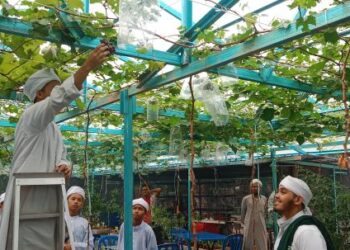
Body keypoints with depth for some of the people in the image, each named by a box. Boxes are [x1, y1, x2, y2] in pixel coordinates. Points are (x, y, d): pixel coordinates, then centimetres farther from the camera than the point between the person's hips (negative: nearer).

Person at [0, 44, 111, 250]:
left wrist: (65, 166, -8)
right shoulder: (31, 116, -9)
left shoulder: (53, 128, 19)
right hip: (28, 203, -9)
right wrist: (88, 66, -36)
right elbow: (59, 98, -28)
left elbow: (62, 157, 18)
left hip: (47, 203, 9)